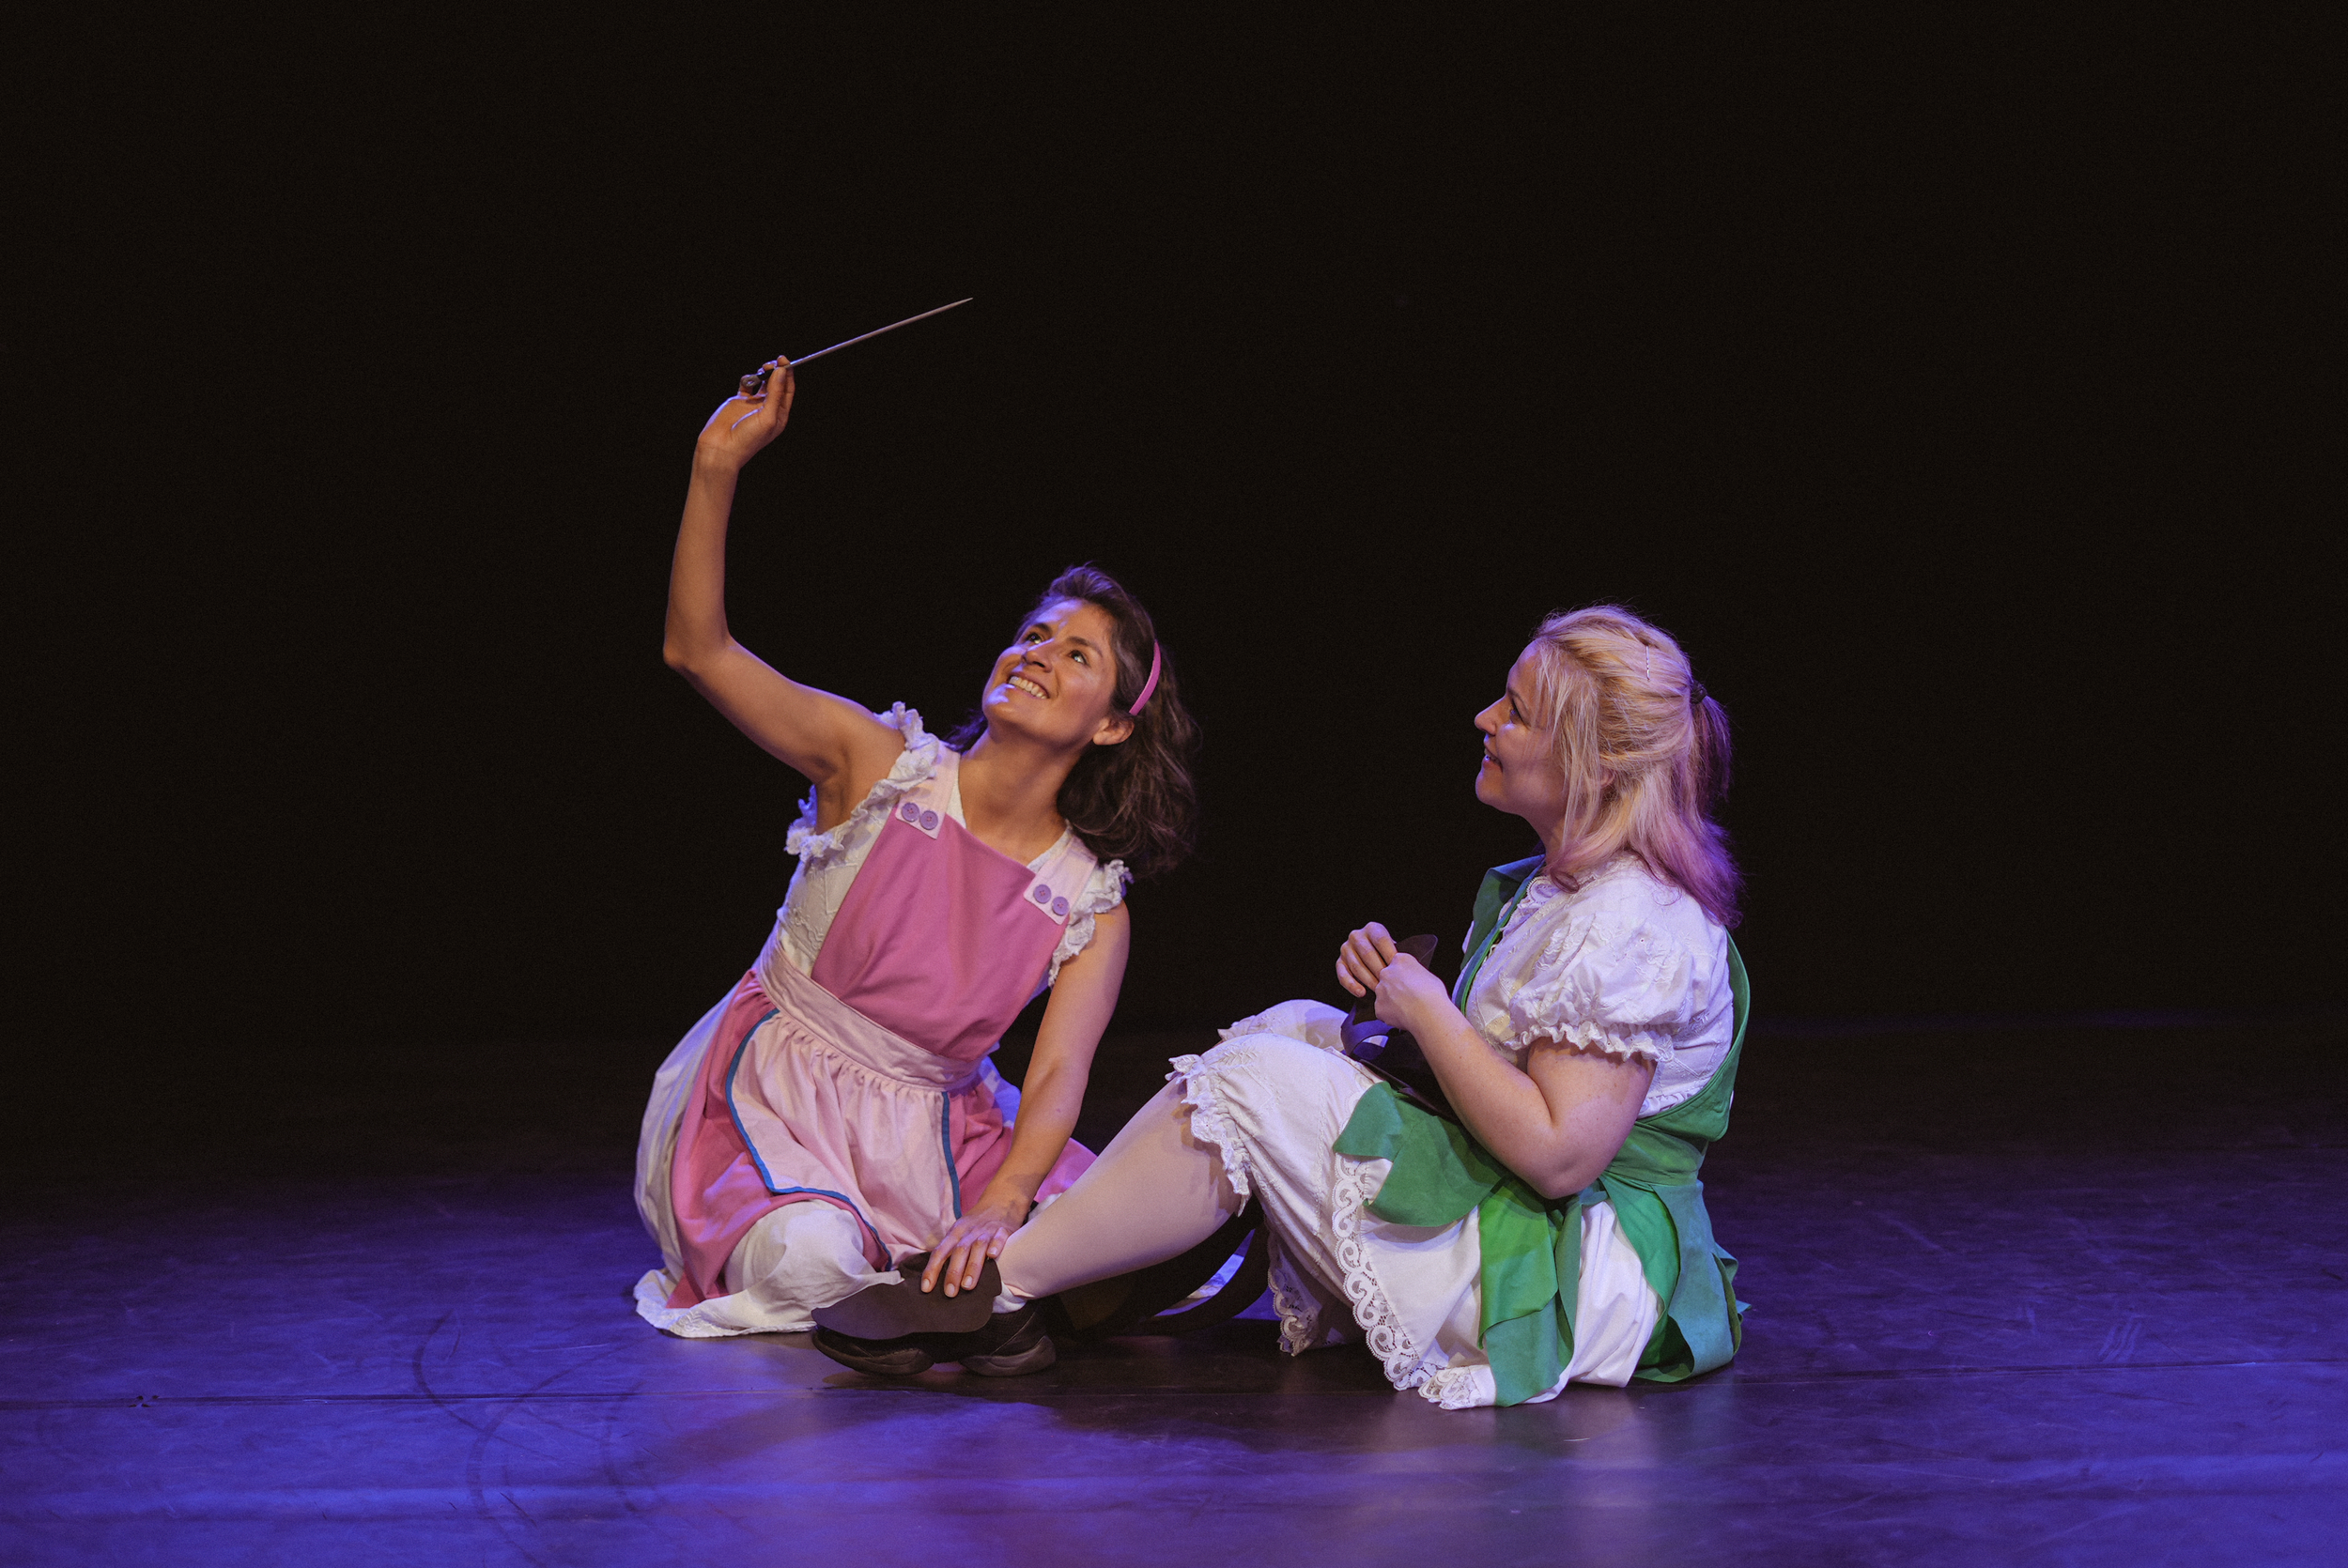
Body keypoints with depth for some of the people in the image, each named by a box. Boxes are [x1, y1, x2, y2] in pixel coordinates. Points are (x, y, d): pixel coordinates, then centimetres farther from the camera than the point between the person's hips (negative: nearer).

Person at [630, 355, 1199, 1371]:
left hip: (929, 1130, 3)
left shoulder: (1093, 911, -4)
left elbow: (1058, 1079, -15)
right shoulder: (880, 763, -8)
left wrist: (997, 1210, -35)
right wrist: (717, 471, -27)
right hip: (770, 1096, -3)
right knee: (815, 1262, -33)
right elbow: (697, 650, -16)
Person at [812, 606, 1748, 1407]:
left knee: (1256, 1083, -17)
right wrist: (1395, 981, 0)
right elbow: (1483, 1060, 18)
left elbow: (1560, 1154, -26)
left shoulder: (1629, 924, -20)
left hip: (1584, 1282, -11)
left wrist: (1427, 1010, -17)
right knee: (1293, 1029, 10)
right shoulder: (1555, 886, 12)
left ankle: (997, 1289, -11)